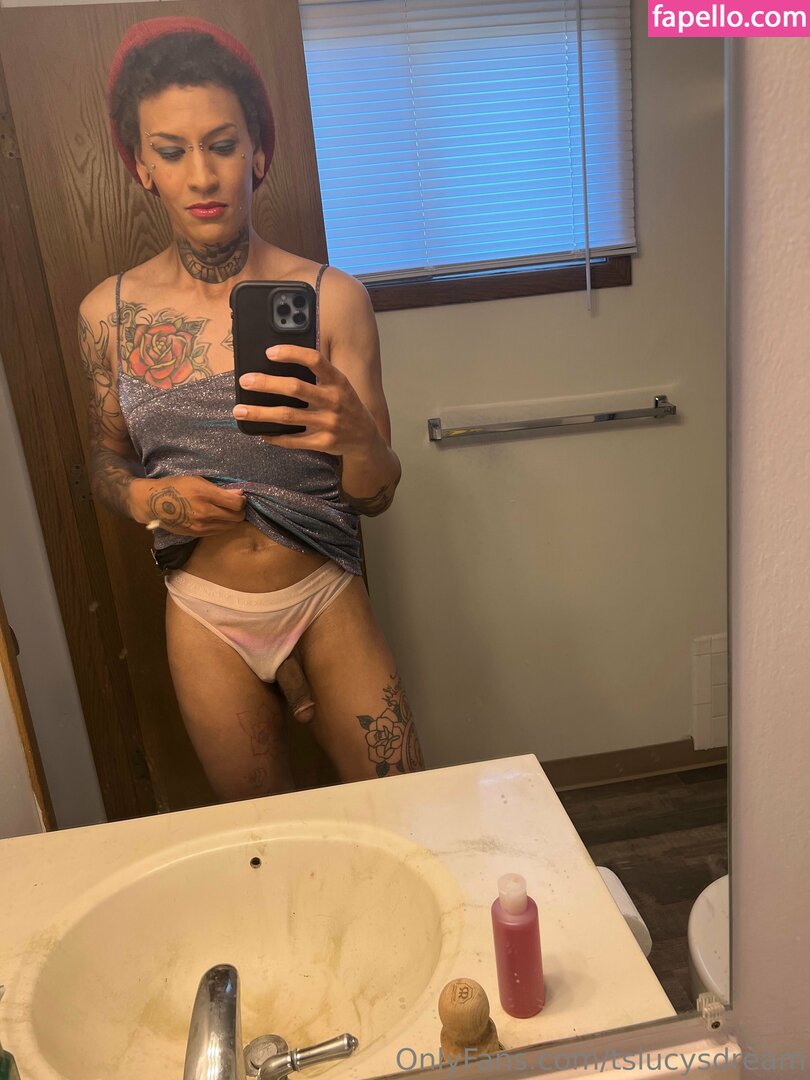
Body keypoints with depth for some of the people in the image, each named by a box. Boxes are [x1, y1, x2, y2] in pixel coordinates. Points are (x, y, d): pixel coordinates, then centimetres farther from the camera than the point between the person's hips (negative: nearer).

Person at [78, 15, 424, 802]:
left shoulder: (331, 297, -11)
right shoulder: (108, 312, -5)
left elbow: (376, 496, -11)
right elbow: (105, 462, 8)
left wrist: (357, 438, -33)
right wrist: (148, 498, -15)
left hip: (326, 597, -1)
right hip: (205, 616, 2)